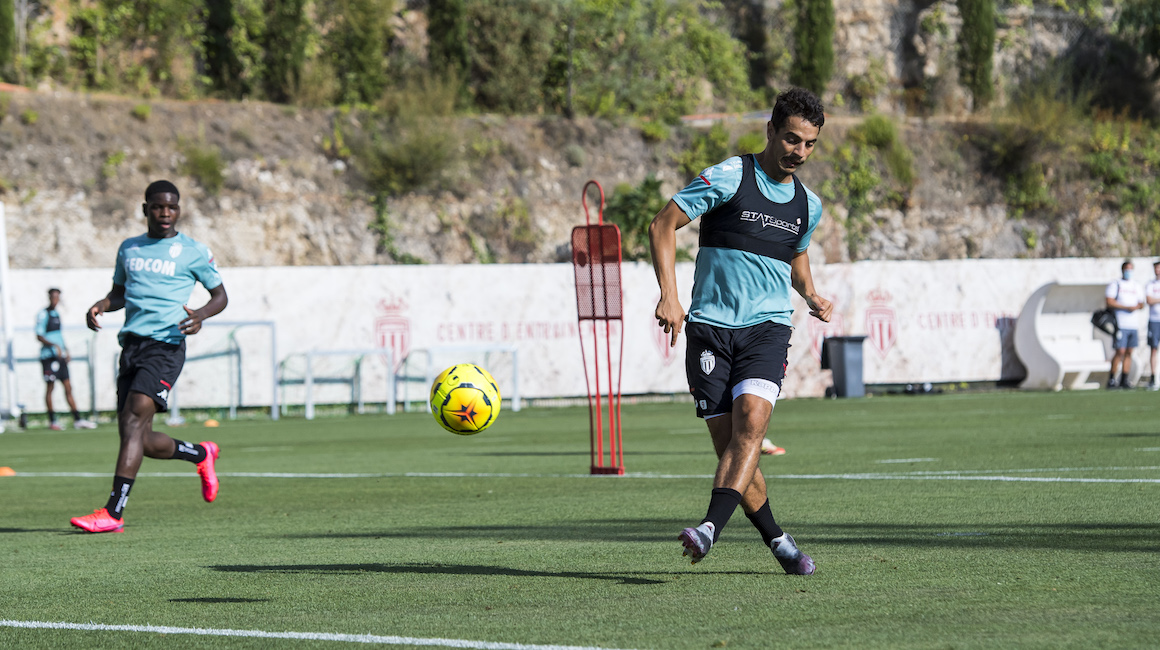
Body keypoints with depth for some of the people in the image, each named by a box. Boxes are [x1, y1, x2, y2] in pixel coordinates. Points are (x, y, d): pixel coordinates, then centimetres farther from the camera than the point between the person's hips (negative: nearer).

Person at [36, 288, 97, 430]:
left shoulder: (56, 314, 17)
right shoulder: (43, 314, -7)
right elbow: (39, 336, -13)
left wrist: (66, 350, 18)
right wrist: (55, 345, -24)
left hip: (60, 356, 8)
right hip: (49, 355, -8)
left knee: (68, 387, 6)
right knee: (50, 387, -4)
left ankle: (77, 420, 6)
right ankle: (52, 421, 0)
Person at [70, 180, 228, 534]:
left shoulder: (193, 252, 4)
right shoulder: (129, 249, 18)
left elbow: (220, 295, 10)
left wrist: (201, 315, -11)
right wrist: (101, 305, 6)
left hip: (166, 344, -6)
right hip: (132, 343, 6)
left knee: (134, 420, -22)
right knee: (142, 442, 3)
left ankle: (113, 511, -26)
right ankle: (201, 454, 32)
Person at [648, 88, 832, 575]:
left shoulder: (809, 206, 13)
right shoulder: (729, 178, -4)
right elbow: (663, 225, -5)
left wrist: (811, 295, 13)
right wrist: (669, 296, -14)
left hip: (767, 326, 2)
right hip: (711, 326, -2)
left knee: (751, 421, -24)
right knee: (727, 442, -5)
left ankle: (711, 527, -34)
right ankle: (778, 542, 10)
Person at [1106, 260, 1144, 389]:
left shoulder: (1136, 287, 18)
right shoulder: (1115, 285, -1)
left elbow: (1141, 303, 19)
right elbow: (1109, 302, -10)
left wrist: (1136, 307, -5)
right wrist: (1127, 307, -15)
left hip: (1133, 324, 6)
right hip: (1121, 324, -6)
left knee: (1129, 352, 4)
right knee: (1120, 352, -11)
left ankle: (1125, 380, 8)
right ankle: (1111, 380, -6)